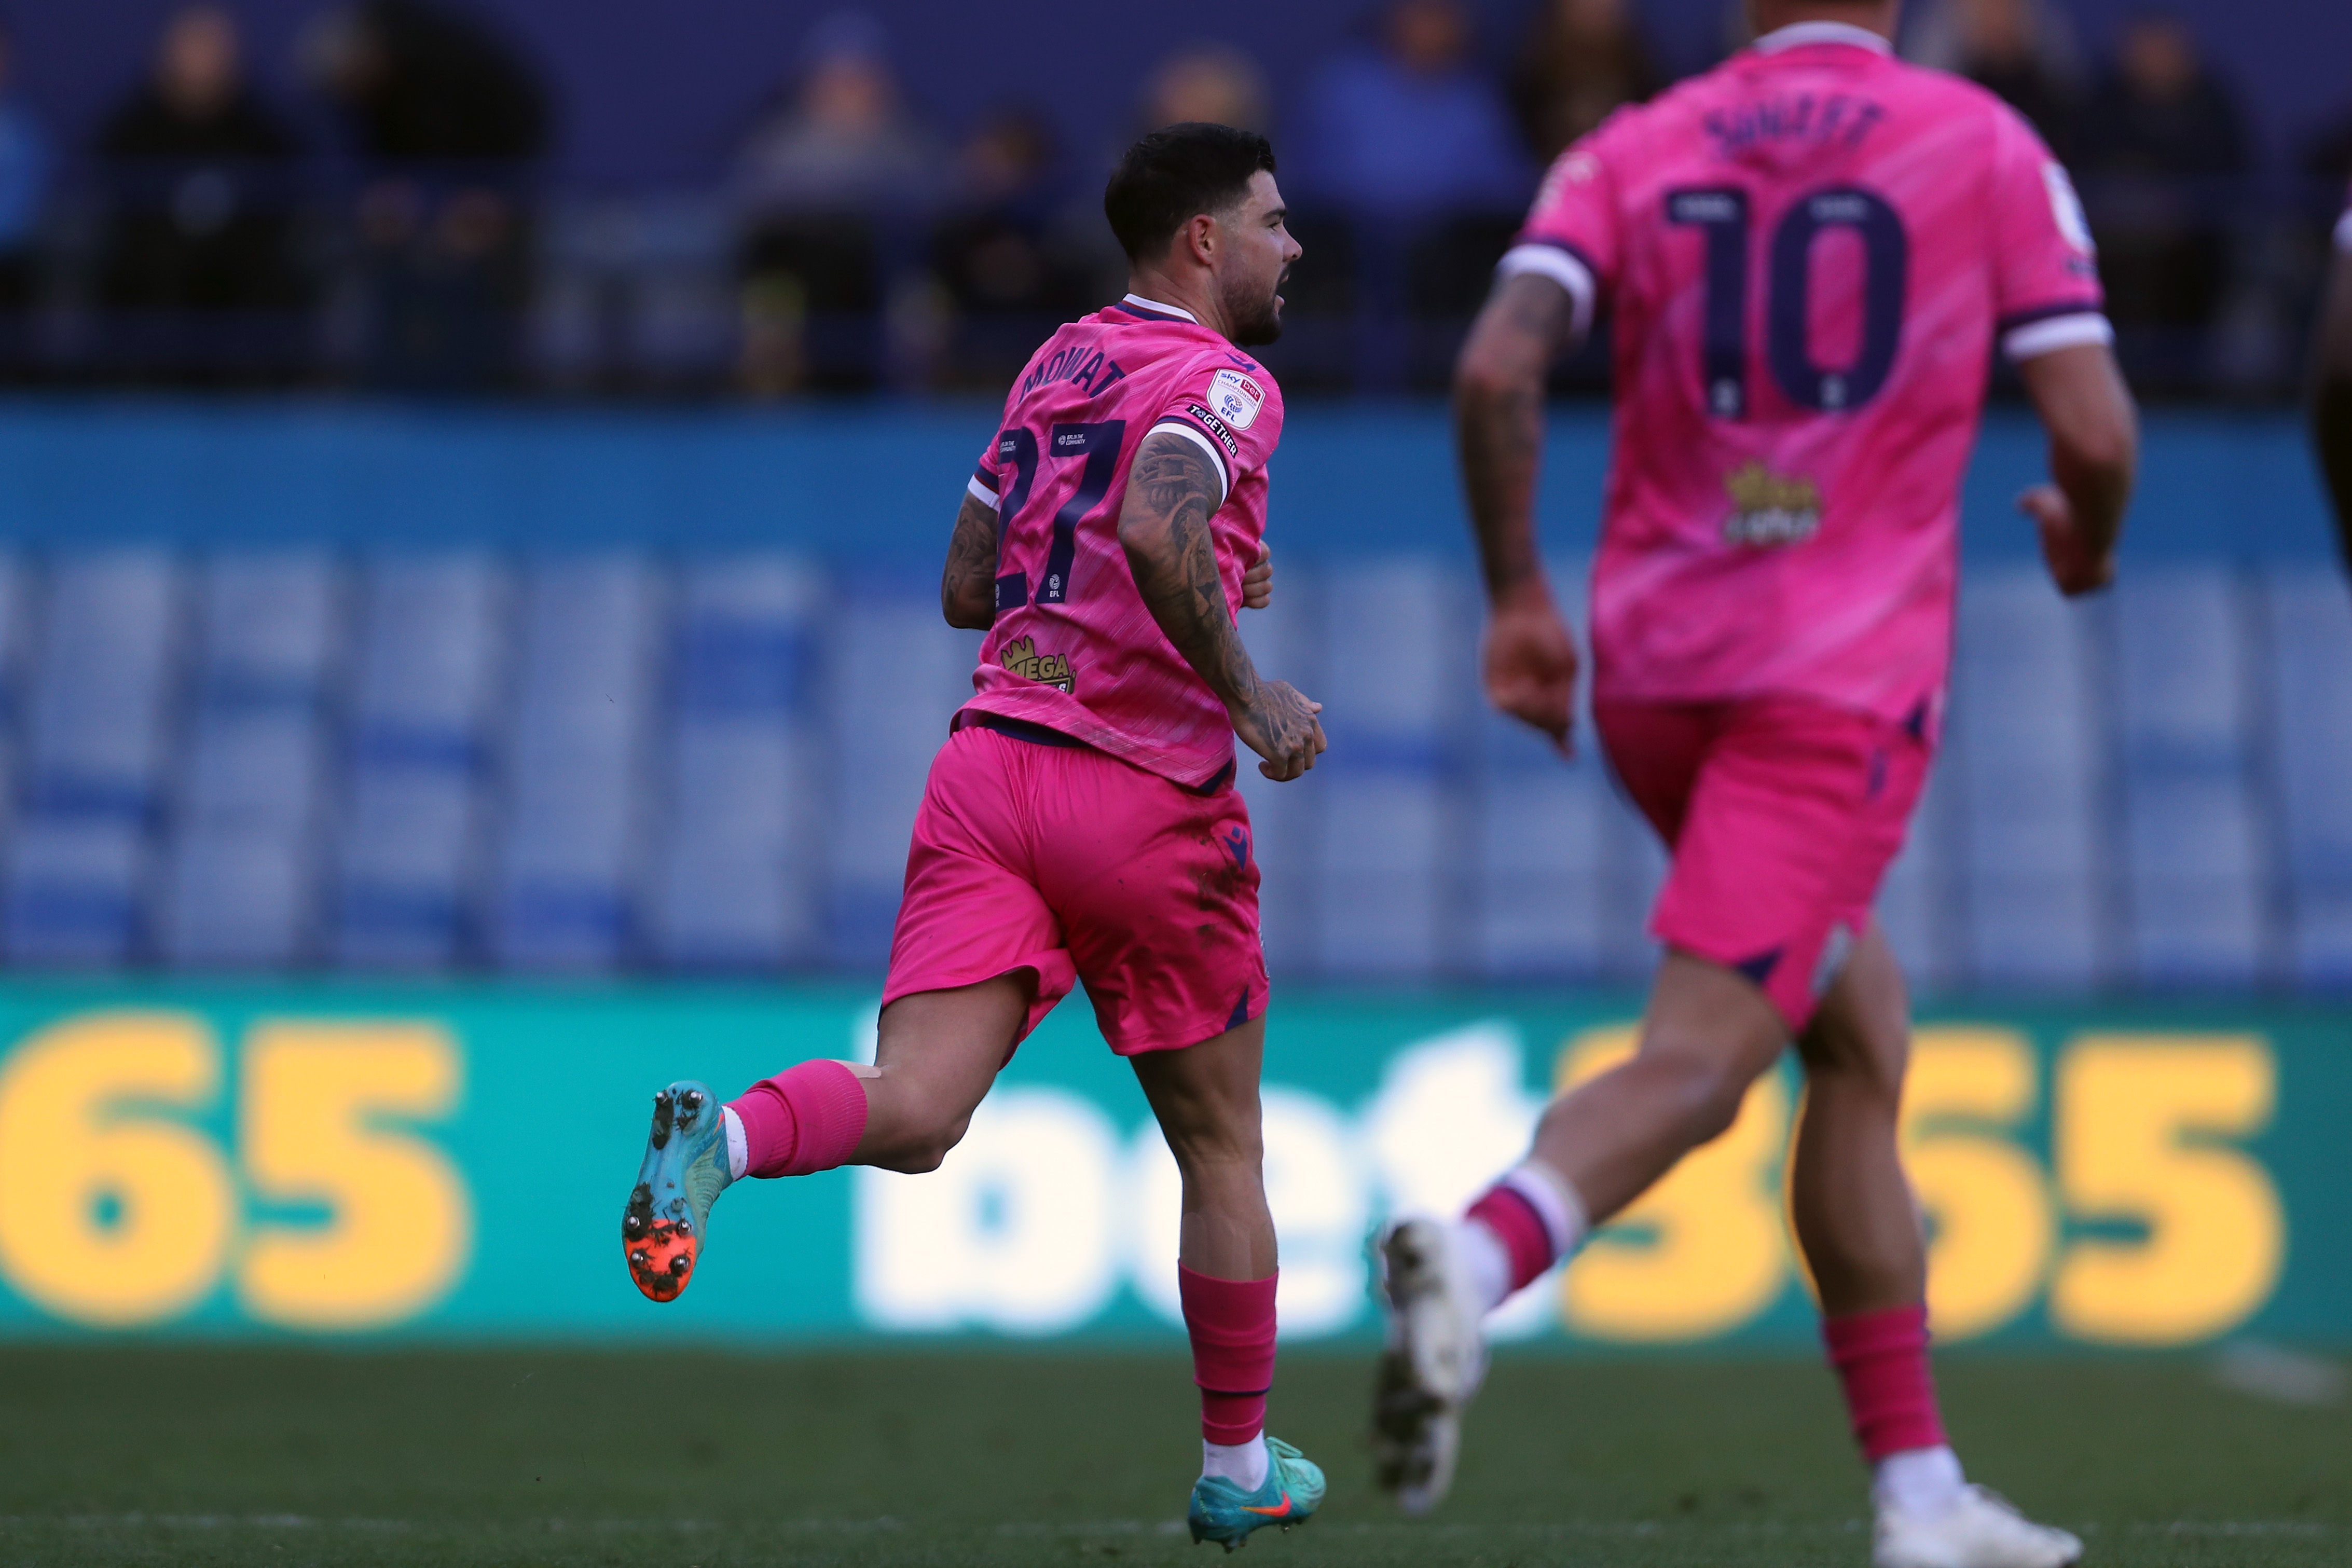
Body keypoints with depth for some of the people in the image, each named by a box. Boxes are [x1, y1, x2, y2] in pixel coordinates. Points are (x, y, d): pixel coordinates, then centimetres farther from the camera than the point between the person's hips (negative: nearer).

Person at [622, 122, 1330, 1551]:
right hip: (1150, 796, -5)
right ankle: (1239, 1470, 24)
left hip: (991, 762, 6)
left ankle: (725, 1136, -41)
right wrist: (1245, 692, -17)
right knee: (1222, 1151, 13)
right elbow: (1158, 531, -26)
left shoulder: (1058, 363, 19)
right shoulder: (1223, 381, -6)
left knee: (915, 1112, -10)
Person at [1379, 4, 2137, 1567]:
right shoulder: (1986, 147, 2)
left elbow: (1498, 367, -8)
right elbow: (2096, 433, -4)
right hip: (1849, 678, -5)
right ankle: (1484, 1253, -43)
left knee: (1861, 1036, 19)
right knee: (1695, 1066, -12)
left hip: (1652, 674, 5)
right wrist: (2089, 545, 18)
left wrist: (1518, 592, 2)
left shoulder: (1635, 150, 8)